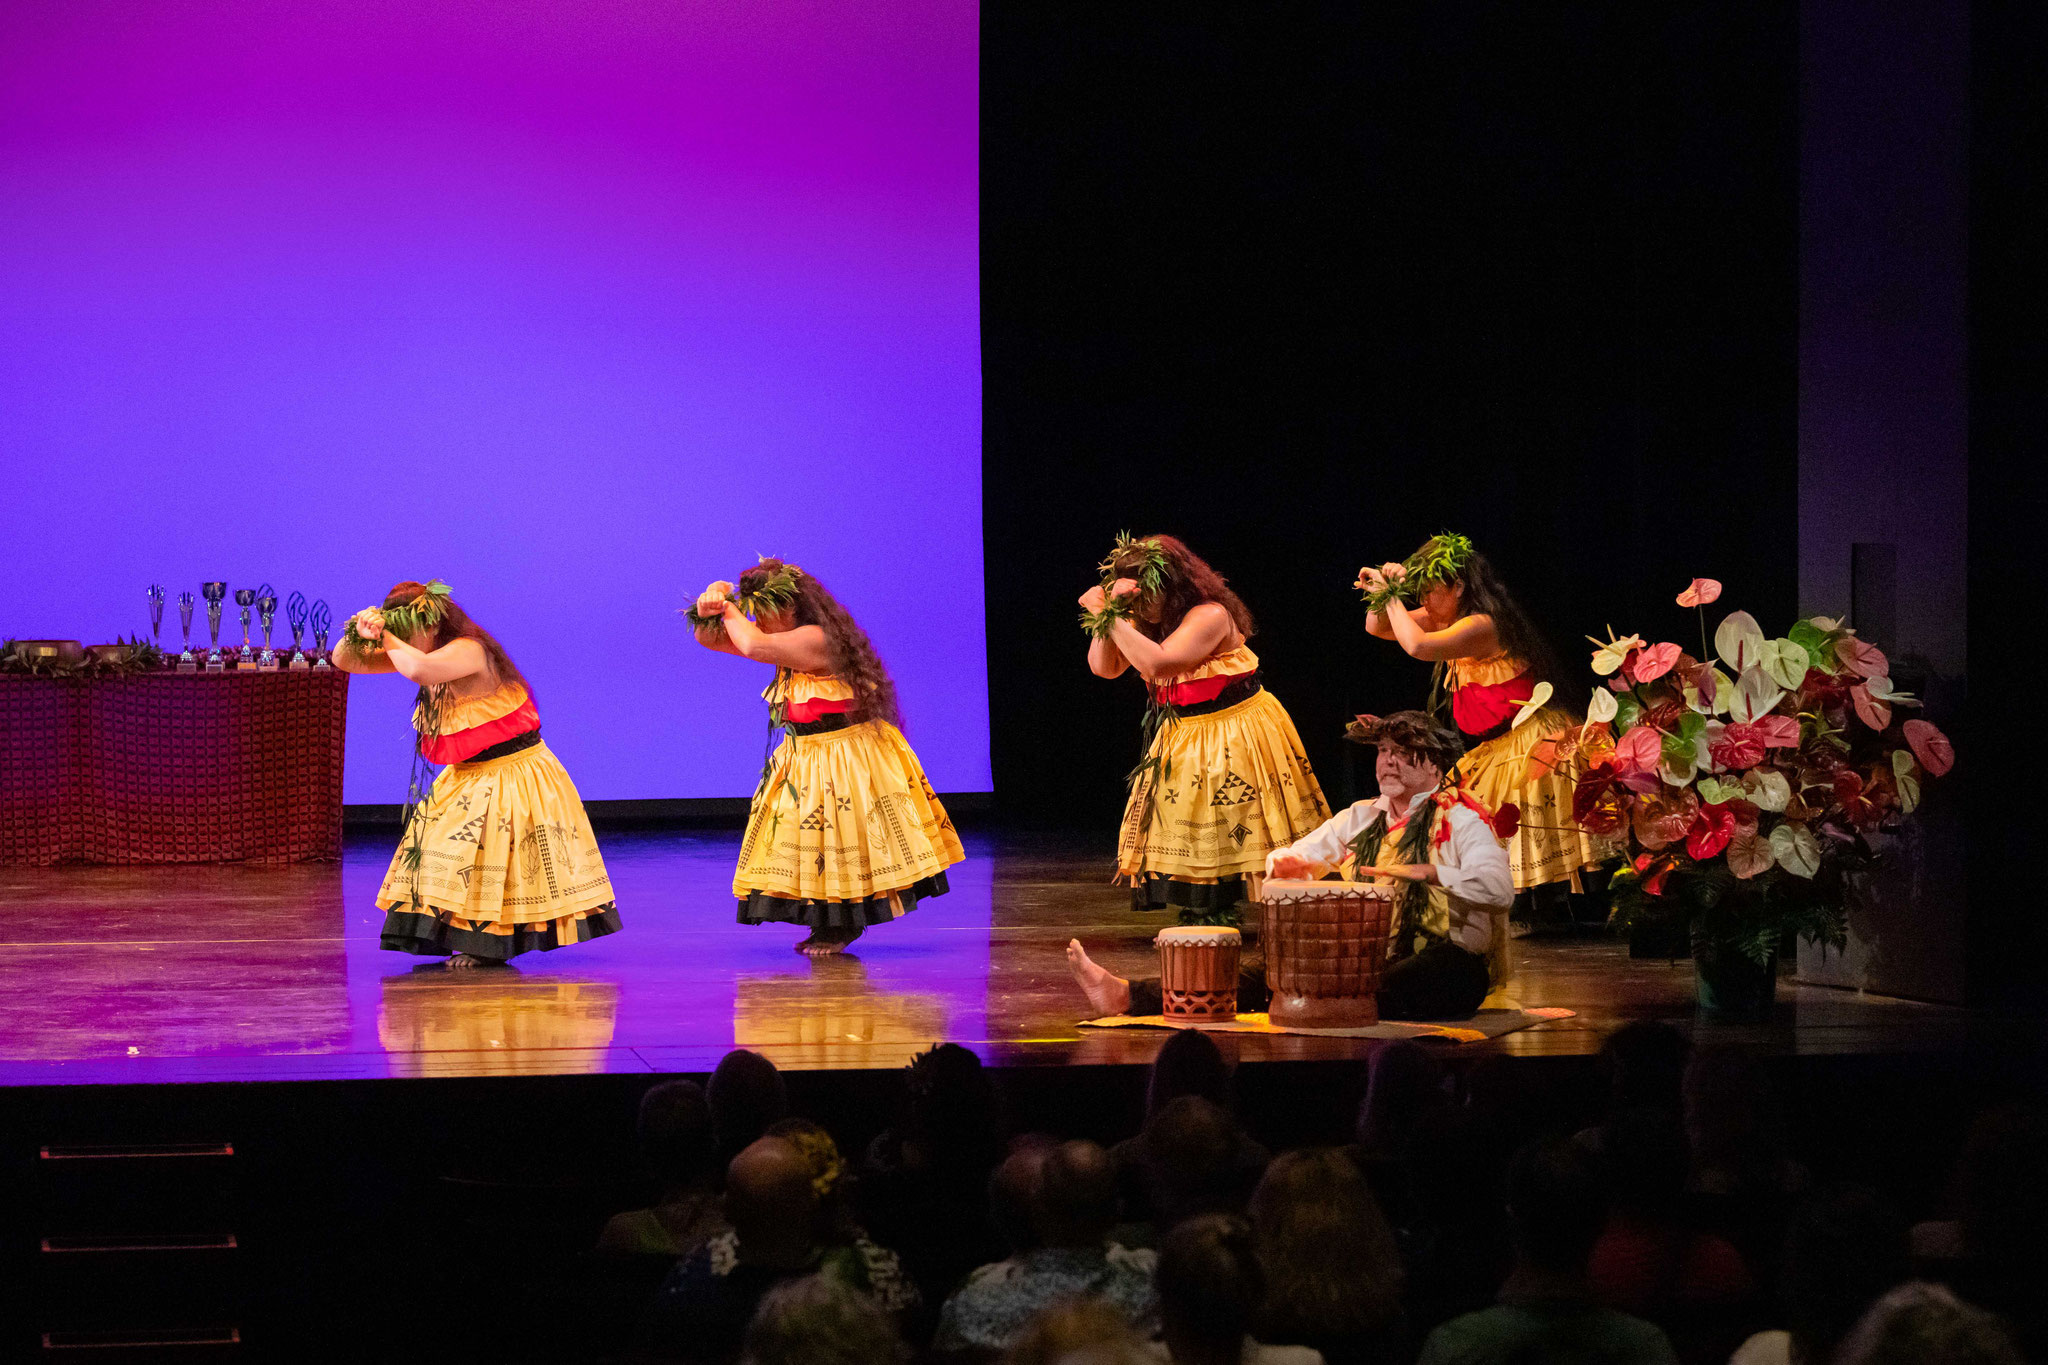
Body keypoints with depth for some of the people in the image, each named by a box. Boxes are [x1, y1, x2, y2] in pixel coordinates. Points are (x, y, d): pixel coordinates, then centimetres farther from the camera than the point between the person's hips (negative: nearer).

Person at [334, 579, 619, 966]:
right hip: (467, 778, 9)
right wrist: (357, 633, -19)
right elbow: (344, 661, 4)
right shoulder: (429, 656, 2)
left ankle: (489, 945, 5)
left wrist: (387, 638, -29)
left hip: (511, 775, -9)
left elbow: (418, 669, -48)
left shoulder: (469, 651, -25)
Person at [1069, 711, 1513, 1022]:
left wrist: (1427, 873, -29)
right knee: (1264, 969, -15)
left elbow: (1499, 888, -17)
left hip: (1442, 958, -4)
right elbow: (1289, 858, 22)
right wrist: (1287, 863, -4)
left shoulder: (1459, 820, 0)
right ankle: (1126, 995, -28)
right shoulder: (1360, 818, 21)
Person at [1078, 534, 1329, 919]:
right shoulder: (1147, 620, 1)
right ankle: (1199, 917, 12)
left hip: (1234, 734, -7)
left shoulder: (1210, 616, -24)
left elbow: (1158, 663, -35)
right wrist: (1106, 614, -16)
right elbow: (1104, 667, -1)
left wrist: (1113, 619, -32)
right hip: (1181, 737, 8)